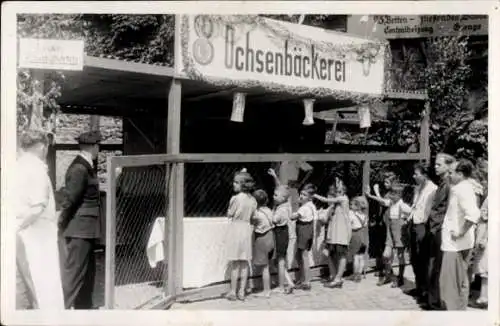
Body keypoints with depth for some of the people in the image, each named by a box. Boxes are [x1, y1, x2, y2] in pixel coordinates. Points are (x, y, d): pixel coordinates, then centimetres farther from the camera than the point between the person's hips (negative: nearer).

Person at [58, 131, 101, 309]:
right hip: (79, 229, -10)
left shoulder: (87, 166, 11)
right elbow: (69, 199, -19)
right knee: (74, 271, -4)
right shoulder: (79, 169, -19)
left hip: (87, 229, 10)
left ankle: (84, 305, 29)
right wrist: (62, 225, -11)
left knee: (88, 269, 18)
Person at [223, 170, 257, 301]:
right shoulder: (253, 200, 3)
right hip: (247, 229, 6)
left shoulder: (236, 198, -15)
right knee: (244, 263, 9)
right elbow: (252, 216, 9)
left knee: (235, 263, 1)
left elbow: (229, 214, -6)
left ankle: (233, 292, 9)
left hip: (235, 228, -6)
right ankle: (242, 292, 14)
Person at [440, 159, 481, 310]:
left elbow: (473, 214, -32)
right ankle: (460, 308, 28)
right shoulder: (463, 188, 12)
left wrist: (461, 232, -23)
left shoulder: (462, 189, -18)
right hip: (458, 243, 10)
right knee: (460, 280, 18)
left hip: (455, 243, -10)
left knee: (450, 281, -3)